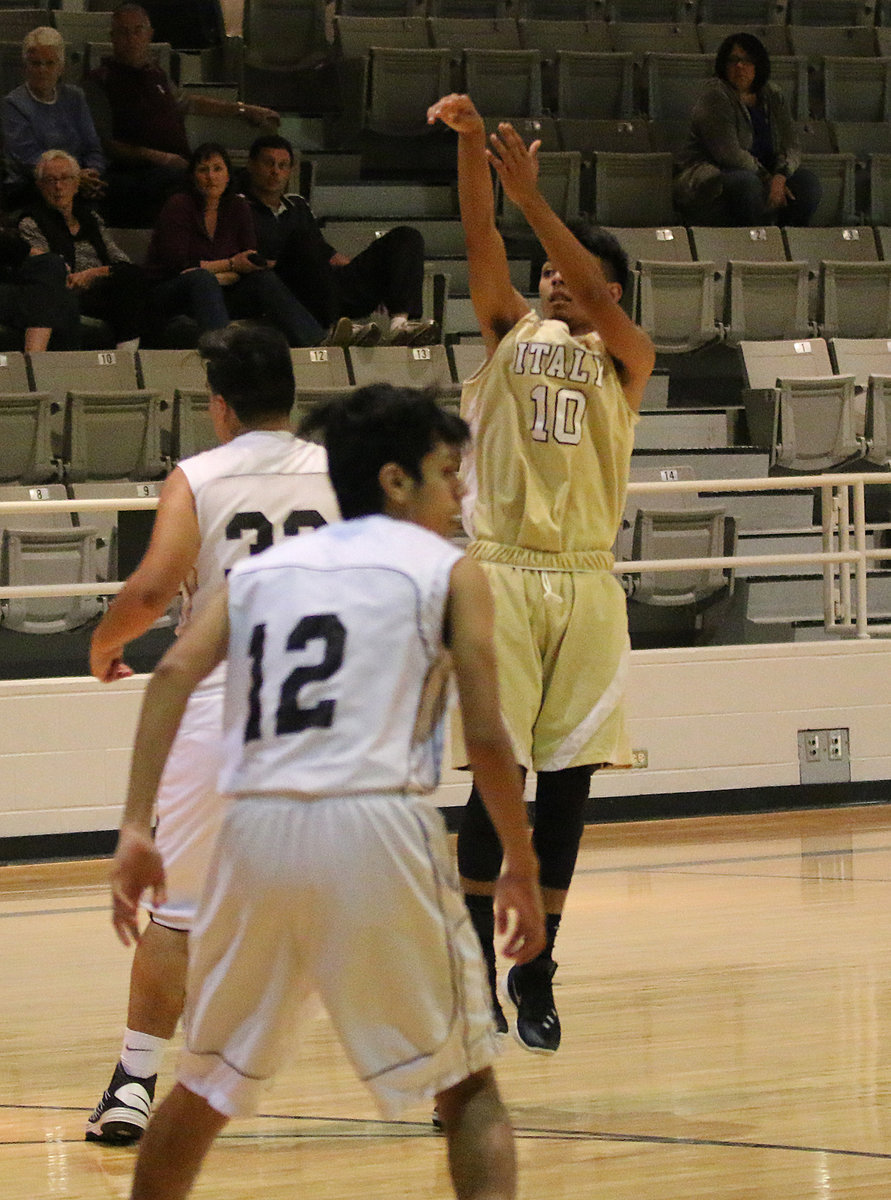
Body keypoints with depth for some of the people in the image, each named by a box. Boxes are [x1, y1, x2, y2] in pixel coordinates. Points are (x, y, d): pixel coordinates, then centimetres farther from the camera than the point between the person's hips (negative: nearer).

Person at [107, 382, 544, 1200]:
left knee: (208, 1083, 21)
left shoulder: (263, 569, 20)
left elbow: (175, 673, 3)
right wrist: (522, 869, 13)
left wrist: (136, 830, -2)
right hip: (377, 825, -4)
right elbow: (486, 737, 2)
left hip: (260, 827, 4)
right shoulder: (448, 571, 10)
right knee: (468, 1086, 8)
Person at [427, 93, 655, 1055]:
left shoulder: (625, 357, 8)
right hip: (502, 570, -1)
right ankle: (477, 963, -2)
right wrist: (470, 145, -21)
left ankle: (536, 969, 11)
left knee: (568, 781, 3)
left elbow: (601, 308, -12)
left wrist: (532, 195, -23)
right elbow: (481, 240, -4)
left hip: (586, 580, 1)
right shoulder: (510, 332, 11)